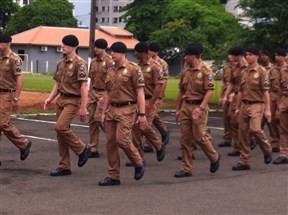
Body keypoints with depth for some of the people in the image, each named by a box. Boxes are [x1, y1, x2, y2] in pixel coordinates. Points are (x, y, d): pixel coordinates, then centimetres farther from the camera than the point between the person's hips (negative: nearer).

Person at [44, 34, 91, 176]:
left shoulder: (79, 63, -12)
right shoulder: (61, 63, 12)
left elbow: (84, 86, -16)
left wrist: (83, 107, -19)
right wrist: (49, 99, 9)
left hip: (73, 101, -8)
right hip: (61, 99, 8)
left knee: (61, 127, -20)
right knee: (61, 132, 7)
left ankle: (82, 150, 1)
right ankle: (64, 166, 14)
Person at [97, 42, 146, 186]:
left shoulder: (133, 69, -8)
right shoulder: (110, 71, 12)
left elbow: (140, 92, -10)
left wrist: (142, 114, -15)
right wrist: (103, 112, 15)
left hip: (127, 110, -7)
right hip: (112, 109, 7)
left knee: (122, 139, -16)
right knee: (110, 142, 5)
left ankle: (139, 164, 9)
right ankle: (113, 176, 12)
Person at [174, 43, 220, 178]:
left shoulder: (205, 71, -10)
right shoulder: (185, 72, 10)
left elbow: (210, 91, -16)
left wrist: (201, 107, -25)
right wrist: (178, 109, 16)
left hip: (198, 107, -7)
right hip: (185, 106, 7)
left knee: (199, 137, -4)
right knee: (185, 139, 4)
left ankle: (214, 158, 22)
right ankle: (187, 169, 10)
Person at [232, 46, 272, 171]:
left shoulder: (261, 71, -6)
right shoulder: (244, 72, 12)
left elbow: (266, 91, -10)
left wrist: (267, 109, -14)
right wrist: (237, 108, 15)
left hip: (256, 105, -6)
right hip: (244, 105, 6)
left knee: (255, 129, -22)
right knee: (242, 134, 4)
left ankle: (267, 150, 6)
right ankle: (245, 162, 11)